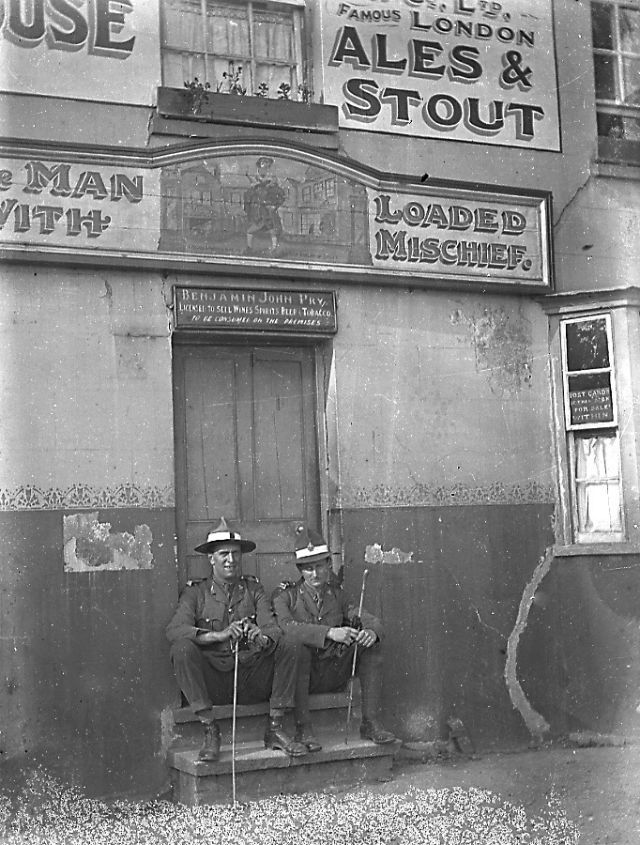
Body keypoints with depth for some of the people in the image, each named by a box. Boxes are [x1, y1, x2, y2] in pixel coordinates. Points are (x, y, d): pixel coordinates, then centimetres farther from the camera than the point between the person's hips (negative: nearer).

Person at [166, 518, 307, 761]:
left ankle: (275, 730, -11)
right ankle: (210, 731, -19)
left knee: (291, 645, -19)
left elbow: (272, 627, 0)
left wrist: (263, 638, -26)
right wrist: (219, 635, -25)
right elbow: (174, 630, -11)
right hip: (212, 682, -2)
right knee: (183, 648, -28)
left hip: (252, 681, 2)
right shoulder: (196, 592, 7)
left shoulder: (253, 588, 14)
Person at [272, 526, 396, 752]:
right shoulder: (285, 595, -2)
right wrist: (330, 633, -34)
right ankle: (303, 728, -28)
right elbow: (284, 626, -23)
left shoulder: (336, 594, 12)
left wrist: (371, 631, -25)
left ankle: (371, 723, -13)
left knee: (371, 645, -14)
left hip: (333, 675, 4)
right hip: (301, 677, -4)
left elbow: (370, 620, 2)